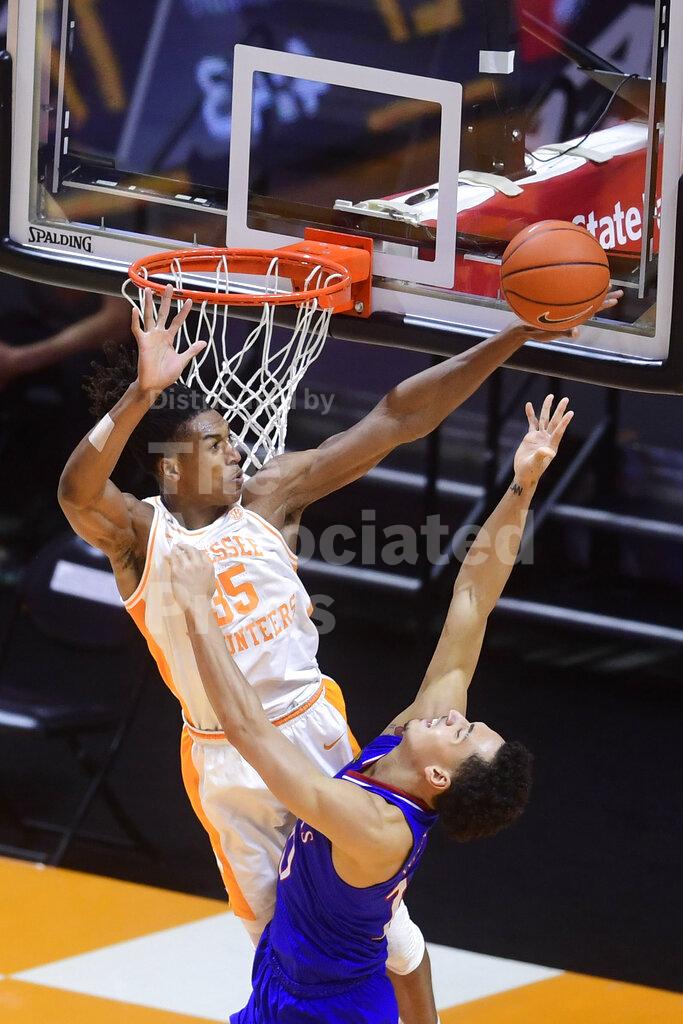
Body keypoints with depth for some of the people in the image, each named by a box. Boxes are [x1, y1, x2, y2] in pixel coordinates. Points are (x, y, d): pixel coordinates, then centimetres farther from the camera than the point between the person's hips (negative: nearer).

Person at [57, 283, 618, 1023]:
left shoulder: (269, 495, -7)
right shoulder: (140, 535, -14)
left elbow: (397, 418, -10)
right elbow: (77, 492, -38)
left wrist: (515, 337, -15)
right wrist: (142, 393, -54)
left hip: (314, 731, 2)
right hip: (224, 760, -2)